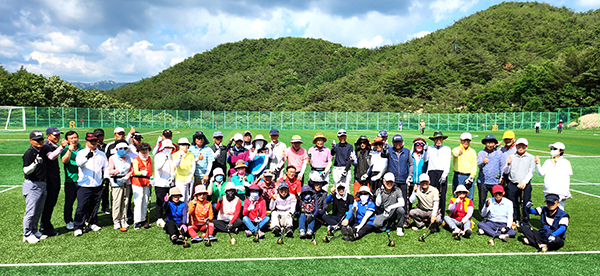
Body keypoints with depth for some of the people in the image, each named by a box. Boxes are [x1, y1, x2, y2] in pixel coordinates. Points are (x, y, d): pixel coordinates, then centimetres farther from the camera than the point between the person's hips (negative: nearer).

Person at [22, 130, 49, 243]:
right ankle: (27, 235, 7)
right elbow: (26, 170, -20)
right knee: (30, 211, -3)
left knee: (39, 211, 15)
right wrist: (35, 163, -34)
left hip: (43, 184, 8)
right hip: (32, 185, -8)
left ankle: (35, 231, 27)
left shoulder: (42, 151, 9)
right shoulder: (29, 153, -14)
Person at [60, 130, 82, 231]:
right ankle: (68, 221, 17)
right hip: (70, 181, -3)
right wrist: (69, 150, -34)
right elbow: (64, 160, -20)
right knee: (69, 202, 5)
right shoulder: (65, 150, -1)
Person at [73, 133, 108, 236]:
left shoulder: (102, 154, 12)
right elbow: (79, 163, -19)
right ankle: (78, 227, 5)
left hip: (98, 185, 3)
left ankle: (93, 223, 29)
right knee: (81, 206, -4)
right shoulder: (81, 153, 0)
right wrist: (86, 158, -39)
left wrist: (106, 178, 2)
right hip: (84, 185, -3)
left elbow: (106, 167, 16)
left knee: (94, 206, 13)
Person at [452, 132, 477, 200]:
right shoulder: (456, 149, 1)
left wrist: (472, 176, -8)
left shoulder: (473, 151, 12)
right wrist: (458, 152, -50)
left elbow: (474, 165, 6)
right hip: (458, 177, -2)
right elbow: (454, 152, -25)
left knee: (469, 198, 3)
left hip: (469, 176, 3)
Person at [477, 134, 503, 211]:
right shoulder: (481, 153, 0)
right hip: (482, 182, -1)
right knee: (482, 201, 3)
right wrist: (483, 162, -38)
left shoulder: (499, 152, 7)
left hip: (495, 182, 2)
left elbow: (501, 165, 17)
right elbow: (479, 165, -16)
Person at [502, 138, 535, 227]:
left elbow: (531, 172, -3)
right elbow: (505, 172, 4)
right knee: (513, 205, 7)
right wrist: (508, 164, -17)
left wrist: (524, 182, -17)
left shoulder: (531, 158, 7)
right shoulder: (511, 157, 10)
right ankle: (515, 221, 22)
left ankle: (525, 222, 14)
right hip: (512, 185, 1)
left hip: (525, 185, -1)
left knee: (525, 205, 1)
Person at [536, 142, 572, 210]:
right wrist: (538, 164, -13)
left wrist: (565, 194, -4)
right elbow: (541, 173, 2)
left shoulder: (566, 163, 4)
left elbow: (567, 179, 1)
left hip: (560, 193, -4)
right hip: (548, 192, 4)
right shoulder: (548, 162, 14)